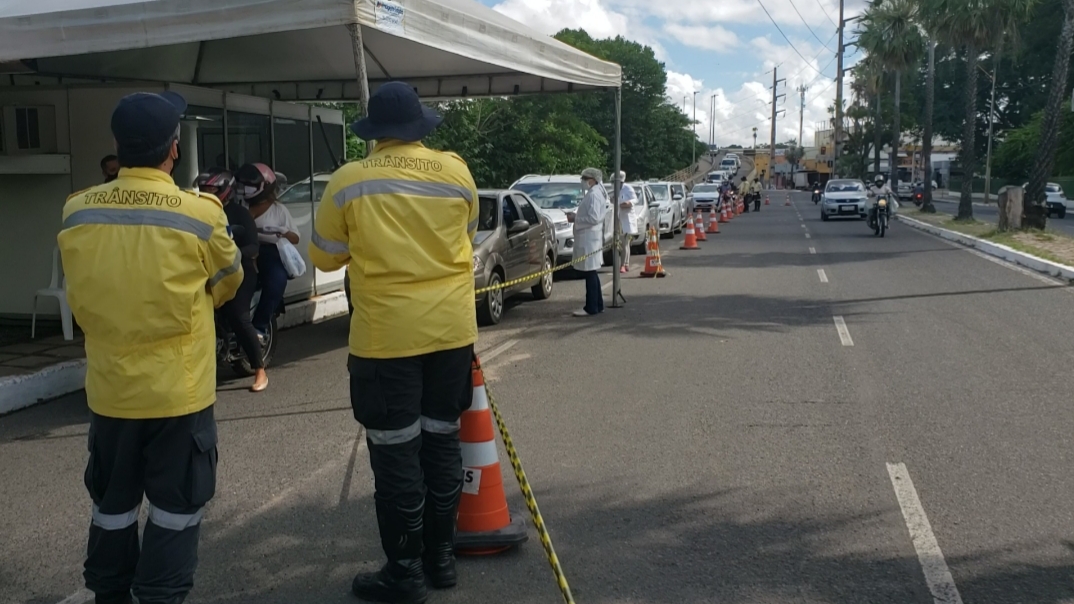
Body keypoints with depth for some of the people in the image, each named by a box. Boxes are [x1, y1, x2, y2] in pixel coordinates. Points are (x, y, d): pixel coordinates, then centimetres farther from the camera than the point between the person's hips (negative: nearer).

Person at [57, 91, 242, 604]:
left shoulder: (76, 212, -6)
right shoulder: (200, 213, -15)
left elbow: (80, 301, 7)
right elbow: (228, 280, 3)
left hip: (109, 388, 4)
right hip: (179, 389, -4)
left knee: (112, 504, 20)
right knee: (176, 507, 11)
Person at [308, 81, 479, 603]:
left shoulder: (349, 181, -7)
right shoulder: (456, 172, -1)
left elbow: (324, 257, 4)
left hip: (386, 336, -3)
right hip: (451, 330, 4)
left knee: (396, 455, 5)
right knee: (442, 443, 15)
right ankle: (440, 556, 26)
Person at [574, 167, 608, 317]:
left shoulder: (594, 195, -16)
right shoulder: (593, 193, 16)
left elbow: (593, 218, -23)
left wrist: (576, 219, -14)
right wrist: (576, 217, 10)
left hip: (589, 239, -11)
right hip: (588, 238, 11)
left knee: (590, 273, -7)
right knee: (591, 273, 15)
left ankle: (591, 308, -4)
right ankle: (597, 305, 22)